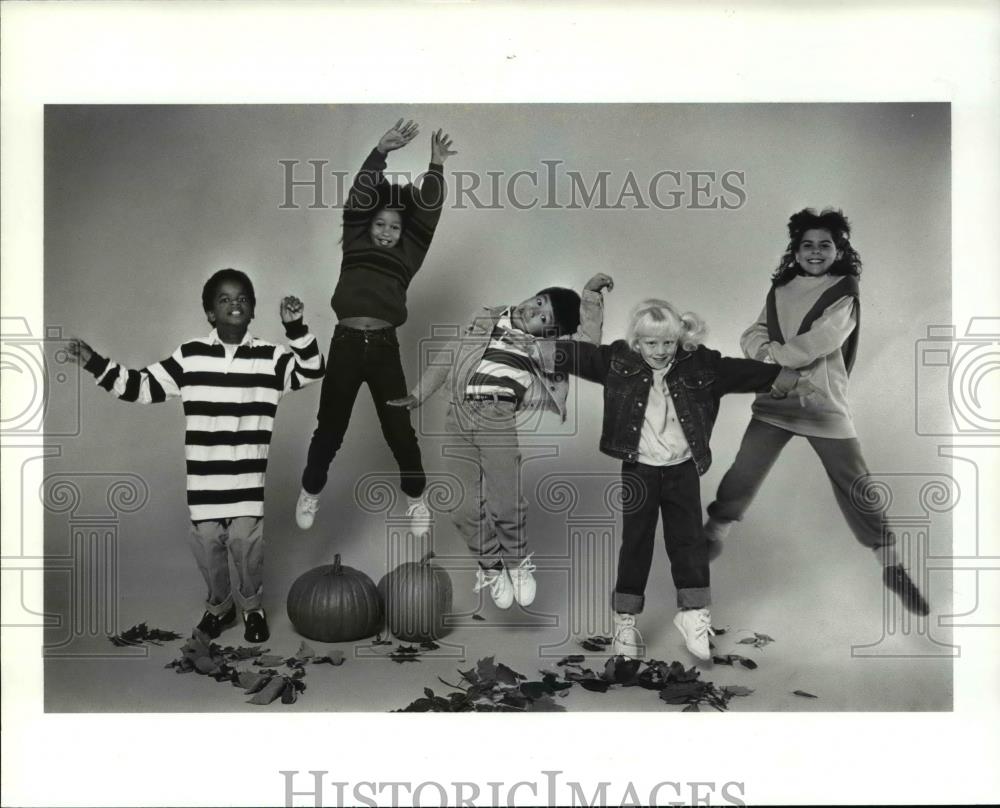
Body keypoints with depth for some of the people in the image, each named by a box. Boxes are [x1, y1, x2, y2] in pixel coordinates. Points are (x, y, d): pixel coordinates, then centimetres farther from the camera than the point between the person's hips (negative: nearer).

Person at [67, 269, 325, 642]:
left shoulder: (270, 356, 0)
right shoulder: (190, 356, 2)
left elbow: (310, 371, -11)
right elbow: (143, 386, 7)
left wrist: (296, 328, -22)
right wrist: (96, 364, -1)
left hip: (248, 474, -1)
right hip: (203, 474, 2)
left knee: (245, 538, -6)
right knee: (206, 540, 6)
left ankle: (252, 606, 21)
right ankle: (219, 605, 33)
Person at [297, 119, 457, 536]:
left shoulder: (407, 256, 13)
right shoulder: (355, 246, 13)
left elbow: (428, 215, 8)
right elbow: (358, 199, 5)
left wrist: (436, 166, 1)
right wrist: (380, 151, -2)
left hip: (384, 346, 0)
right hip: (345, 343, 0)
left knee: (398, 427, 4)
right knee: (329, 425, 9)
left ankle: (416, 497, 22)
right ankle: (310, 491, 29)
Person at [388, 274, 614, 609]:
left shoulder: (548, 349, 17)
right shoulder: (484, 320, 23)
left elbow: (587, 342, 3)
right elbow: (448, 357, 25)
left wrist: (591, 294, 4)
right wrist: (417, 395, 21)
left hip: (502, 418, -2)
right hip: (459, 415, 2)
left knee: (505, 504, -14)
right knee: (465, 508, -3)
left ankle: (517, 563, 14)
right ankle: (491, 566, 20)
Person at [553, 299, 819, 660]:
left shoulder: (700, 364, -3)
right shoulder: (618, 362, -6)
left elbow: (742, 372, -1)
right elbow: (578, 355, -8)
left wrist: (790, 380, -2)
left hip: (683, 469, 1)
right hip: (638, 470, -1)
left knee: (688, 539, 6)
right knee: (635, 542, 6)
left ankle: (693, 613, 21)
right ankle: (625, 620, 15)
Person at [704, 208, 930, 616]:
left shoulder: (846, 293, -5)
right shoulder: (780, 290, 9)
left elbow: (817, 344, -18)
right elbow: (752, 335, 2)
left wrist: (773, 356, -12)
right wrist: (767, 348, -19)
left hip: (824, 404, -3)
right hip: (775, 400, 3)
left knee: (856, 487, 3)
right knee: (742, 475, 6)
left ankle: (892, 568, 15)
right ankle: (711, 537, 26)